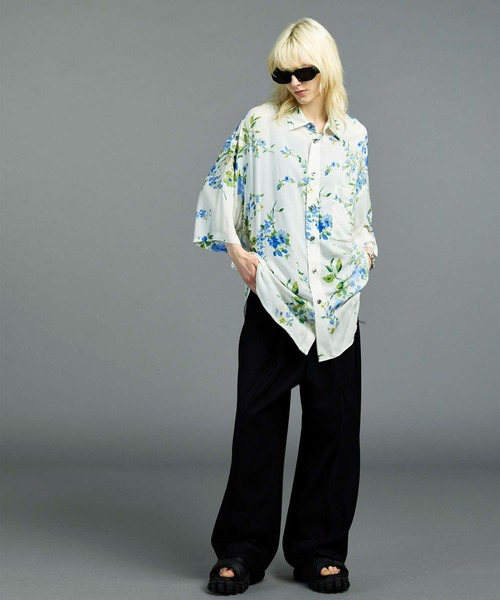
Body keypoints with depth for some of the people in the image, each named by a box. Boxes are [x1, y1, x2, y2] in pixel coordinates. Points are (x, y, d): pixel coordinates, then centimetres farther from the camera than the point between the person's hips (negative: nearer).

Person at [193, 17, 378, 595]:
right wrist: (235, 249, -4)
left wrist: (366, 249, 3)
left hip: (337, 298, 3)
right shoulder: (260, 124, 3)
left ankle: (319, 549, 16)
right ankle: (242, 549, 10)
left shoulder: (354, 135, 12)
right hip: (272, 293, -2)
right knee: (258, 418, 0)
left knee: (332, 421, 5)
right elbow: (220, 188, 5)